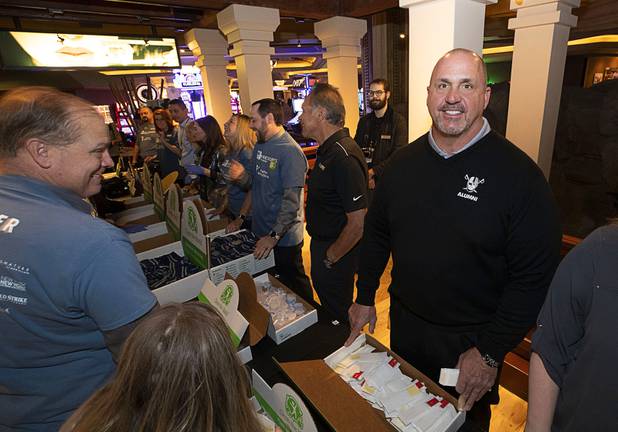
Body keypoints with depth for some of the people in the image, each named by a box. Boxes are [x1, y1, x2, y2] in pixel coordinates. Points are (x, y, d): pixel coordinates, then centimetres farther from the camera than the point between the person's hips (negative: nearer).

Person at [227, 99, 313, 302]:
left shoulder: (290, 152, -20)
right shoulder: (260, 145, 7)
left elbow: (291, 201, -25)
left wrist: (274, 236, -29)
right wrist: (242, 176, -7)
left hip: (284, 238, -8)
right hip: (259, 232, 8)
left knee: (294, 286, 11)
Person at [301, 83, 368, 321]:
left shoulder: (344, 157, -28)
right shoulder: (328, 150, 5)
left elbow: (358, 223, -30)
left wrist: (330, 257, -17)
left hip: (336, 252, -10)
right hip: (322, 242, 10)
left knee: (338, 314, 12)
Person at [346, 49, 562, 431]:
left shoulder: (519, 173, -18)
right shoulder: (403, 162, -4)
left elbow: (535, 277, -16)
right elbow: (377, 233, 4)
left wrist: (491, 352, -15)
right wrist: (365, 297, 5)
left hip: (472, 340, -3)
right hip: (405, 323, 4)